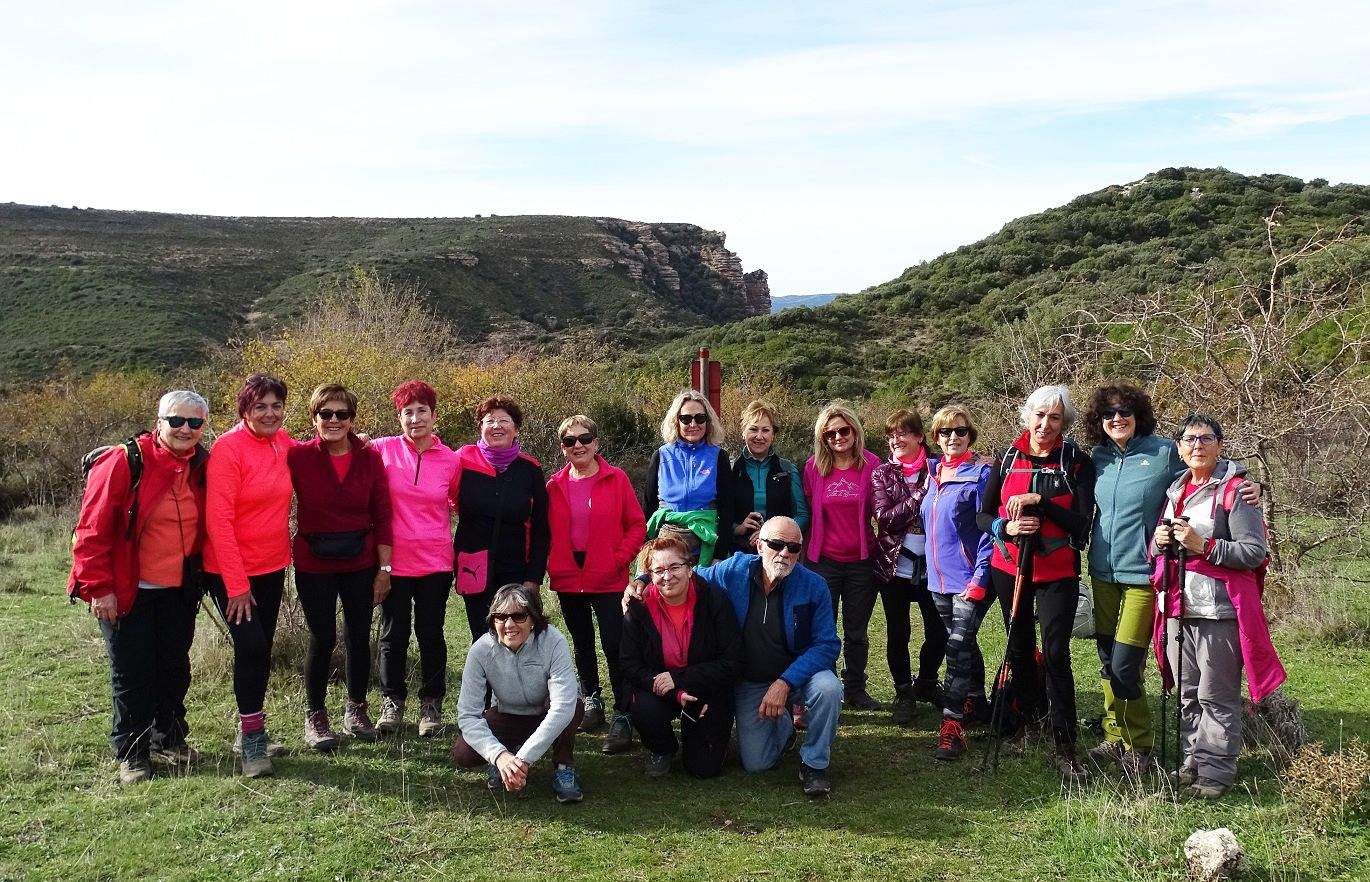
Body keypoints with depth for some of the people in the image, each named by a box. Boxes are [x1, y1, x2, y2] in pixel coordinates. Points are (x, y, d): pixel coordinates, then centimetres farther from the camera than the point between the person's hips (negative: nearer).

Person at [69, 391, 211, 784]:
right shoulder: (125, 462, -16)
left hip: (179, 591, 5)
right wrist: (99, 588, -16)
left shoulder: (202, 467, 1)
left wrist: (198, 578, 12)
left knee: (175, 667, 14)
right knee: (132, 673, 3)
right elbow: (92, 529, -15)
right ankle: (131, 753, 17)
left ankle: (168, 739, 31)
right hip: (127, 592, -5)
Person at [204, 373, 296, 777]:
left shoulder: (285, 442, 1)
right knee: (250, 645, -13)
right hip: (230, 571, -6)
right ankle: (252, 739, 1)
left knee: (262, 649, 12)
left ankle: (251, 731, 26)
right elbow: (218, 520, -19)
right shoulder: (228, 448, -17)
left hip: (271, 566, 6)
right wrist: (237, 584, -19)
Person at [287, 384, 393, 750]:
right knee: (323, 638, 2)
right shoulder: (297, 456, -8)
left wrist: (384, 568, -1)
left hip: (360, 563, 2)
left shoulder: (369, 458, -3)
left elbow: (382, 516, 0)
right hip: (314, 565, -2)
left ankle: (356, 710, 27)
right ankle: (315, 717, 20)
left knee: (359, 636, 9)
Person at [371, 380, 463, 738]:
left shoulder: (451, 460, 0)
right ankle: (392, 704, 25)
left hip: (435, 561, 1)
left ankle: (431, 705, 23)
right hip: (394, 560, 0)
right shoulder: (383, 450, -5)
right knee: (394, 635, 9)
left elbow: (461, 503, 12)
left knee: (431, 634, 8)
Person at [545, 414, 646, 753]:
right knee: (582, 643, 18)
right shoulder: (556, 485, 5)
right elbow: (547, 531, 11)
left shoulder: (616, 479, -4)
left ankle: (623, 717, -3)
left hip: (607, 579, -4)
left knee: (614, 646, -8)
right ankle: (591, 700, 34)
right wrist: (553, 564, -1)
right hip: (568, 578, 4)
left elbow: (637, 525, -3)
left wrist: (620, 558, -12)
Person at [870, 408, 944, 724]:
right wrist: (920, 494, -17)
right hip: (894, 565, 0)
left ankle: (926, 682, 31)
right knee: (898, 633, 7)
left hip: (930, 565, 1)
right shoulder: (882, 474, 1)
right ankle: (904, 694, 23)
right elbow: (885, 519, -11)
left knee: (939, 630, 6)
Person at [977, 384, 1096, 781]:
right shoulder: (1007, 460, 5)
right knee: (1020, 648, 13)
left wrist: (1038, 501, -20)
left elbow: (1082, 522, -11)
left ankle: (1064, 747, -5)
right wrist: (1005, 527, -14)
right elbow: (983, 514, 6)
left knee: (1056, 654, -9)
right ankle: (1028, 719, 32)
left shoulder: (1077, 462, -2)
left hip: (1057, 572, -3)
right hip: (1009, 567, 3)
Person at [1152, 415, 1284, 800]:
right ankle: (1190, 764, 24)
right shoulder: (1175, 491, 15)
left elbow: (1255, 552, -13)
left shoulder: (1234, 490, -6)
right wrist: (1160, 541, 2)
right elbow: (1161, 549, 25)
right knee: (1187, 695, 14)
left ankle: (1217, 772, 8)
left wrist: (1204, 545, -20)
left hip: (1219, 611, -7)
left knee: (1216, 695, -1)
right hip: (1178, 609, 7)